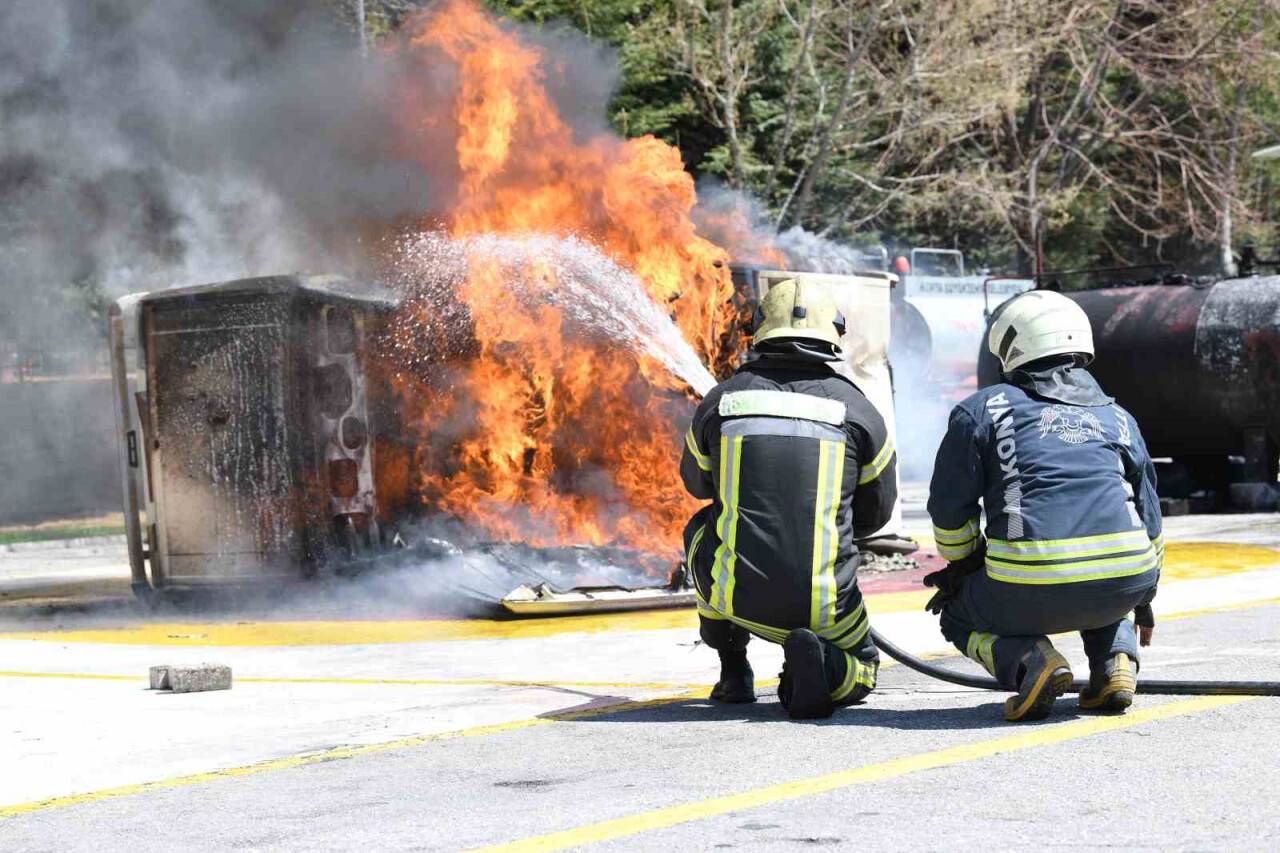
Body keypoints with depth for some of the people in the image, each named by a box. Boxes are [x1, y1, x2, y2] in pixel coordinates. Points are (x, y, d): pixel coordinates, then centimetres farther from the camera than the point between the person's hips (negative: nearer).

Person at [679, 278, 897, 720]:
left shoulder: (721, 399, 3)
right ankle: (819, 665, -8)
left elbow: (697, 481, 23)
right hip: (822, 607, -1)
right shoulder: (857, 408, 0)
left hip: (735, 595, 1)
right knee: (861, 670, 29)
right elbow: (877, 511, 14)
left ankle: (734, 673, 27)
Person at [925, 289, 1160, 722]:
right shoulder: (1118, 418, 21)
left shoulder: (982, 410, 10)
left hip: (1030, 591, -4)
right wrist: (1144, 599, 44)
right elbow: (1149, 520, 28)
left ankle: (1029, 659, -4)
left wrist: (962, 567, 31)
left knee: (959, 616, 26)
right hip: (1124, 582, 4)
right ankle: (1116, 659, 13)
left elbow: (949, 510, 10)